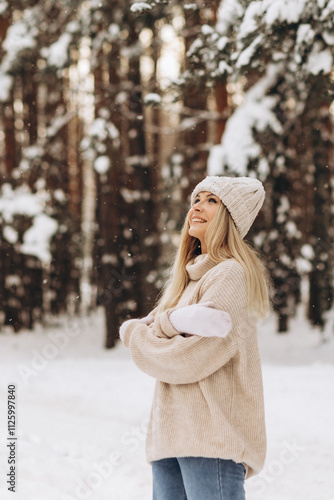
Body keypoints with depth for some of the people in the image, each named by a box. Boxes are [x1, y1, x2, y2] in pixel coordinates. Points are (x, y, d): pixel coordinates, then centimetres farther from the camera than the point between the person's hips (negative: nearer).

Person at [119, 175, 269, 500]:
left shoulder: (232, 275, -9)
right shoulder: (189, 275, 19)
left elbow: (190, 359, -16)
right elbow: (141, 328, 7)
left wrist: (134, 334, 1)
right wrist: (173, 322, -15)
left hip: (213, 435, -8)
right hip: (169, 434, 8)